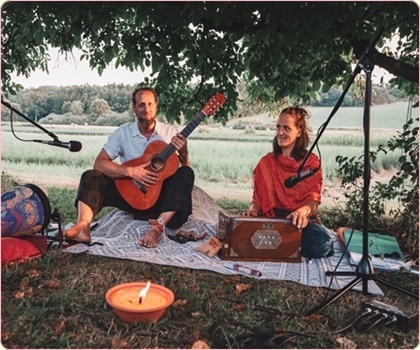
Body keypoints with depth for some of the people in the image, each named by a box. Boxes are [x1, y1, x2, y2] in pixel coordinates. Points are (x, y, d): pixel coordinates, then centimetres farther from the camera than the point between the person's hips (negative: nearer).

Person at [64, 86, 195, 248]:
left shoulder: (170, 132, -1)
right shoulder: (123, 132, -1)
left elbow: (184, 168, -4)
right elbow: (99, 163, -10)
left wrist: (183, 153, -27)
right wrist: (130, 171, -24)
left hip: (161, 195, -1)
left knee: (187, 174, -27)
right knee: (91, 176, -16)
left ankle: (158, 227, -39)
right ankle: (83, 226, -40)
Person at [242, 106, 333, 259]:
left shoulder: (312, 162, 8)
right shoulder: (266, 162, 14)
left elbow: (314, 198, -4)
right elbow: (258, 197, 11)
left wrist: (303, 211, -27)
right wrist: (253, 209, -14)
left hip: (302, 219, 0)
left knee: (321, 243, -33)